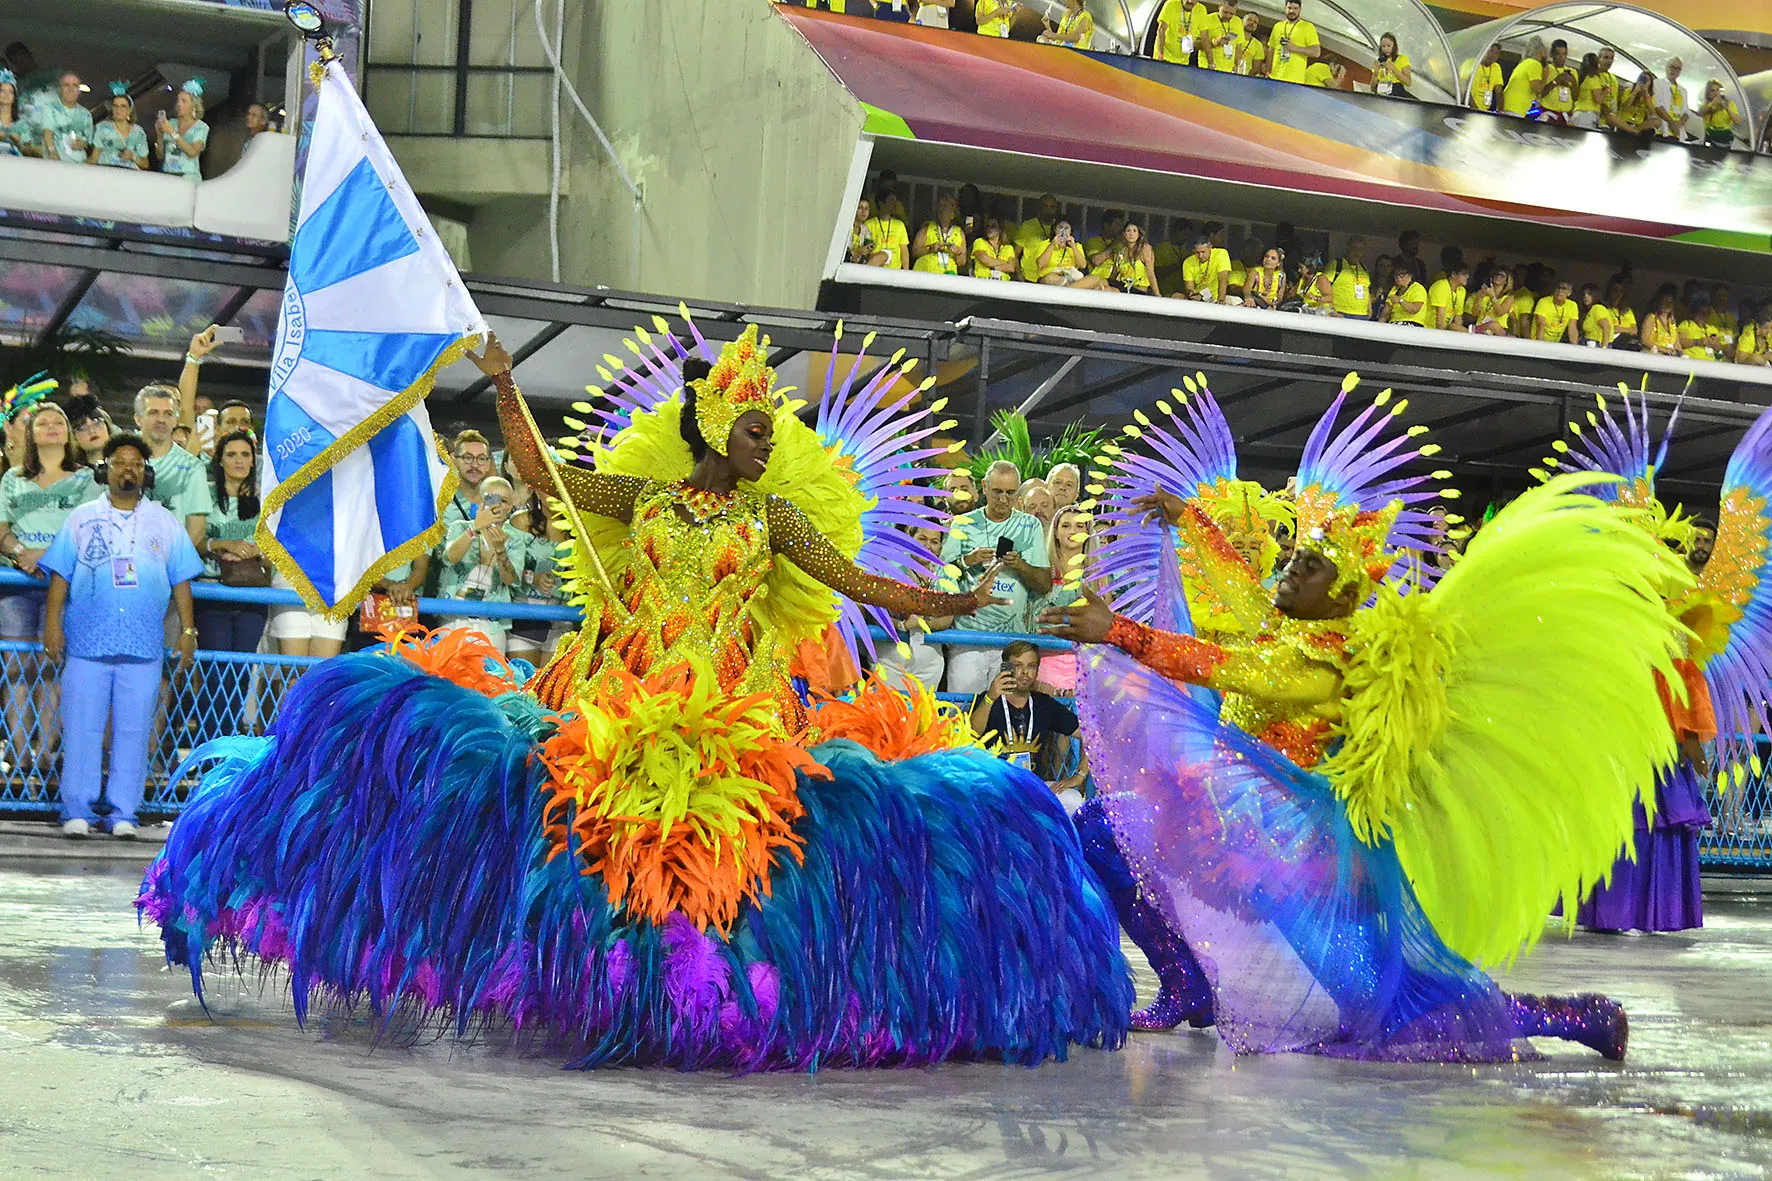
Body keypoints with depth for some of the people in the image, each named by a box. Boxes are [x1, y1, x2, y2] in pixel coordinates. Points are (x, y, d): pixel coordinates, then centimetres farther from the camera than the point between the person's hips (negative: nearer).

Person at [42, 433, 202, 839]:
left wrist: (187, 631, 6)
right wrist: (52, 623, -3)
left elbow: (181, 581, 13)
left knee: (133, 730, 0)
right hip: (86, 642, -1)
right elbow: (60, 575, 7)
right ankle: (77, 811, 3)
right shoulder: (81, 519, 11)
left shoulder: (165, 524, 13)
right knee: (81, 728, -2)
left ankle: (123, 813, 5)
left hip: (143, 647, 1)